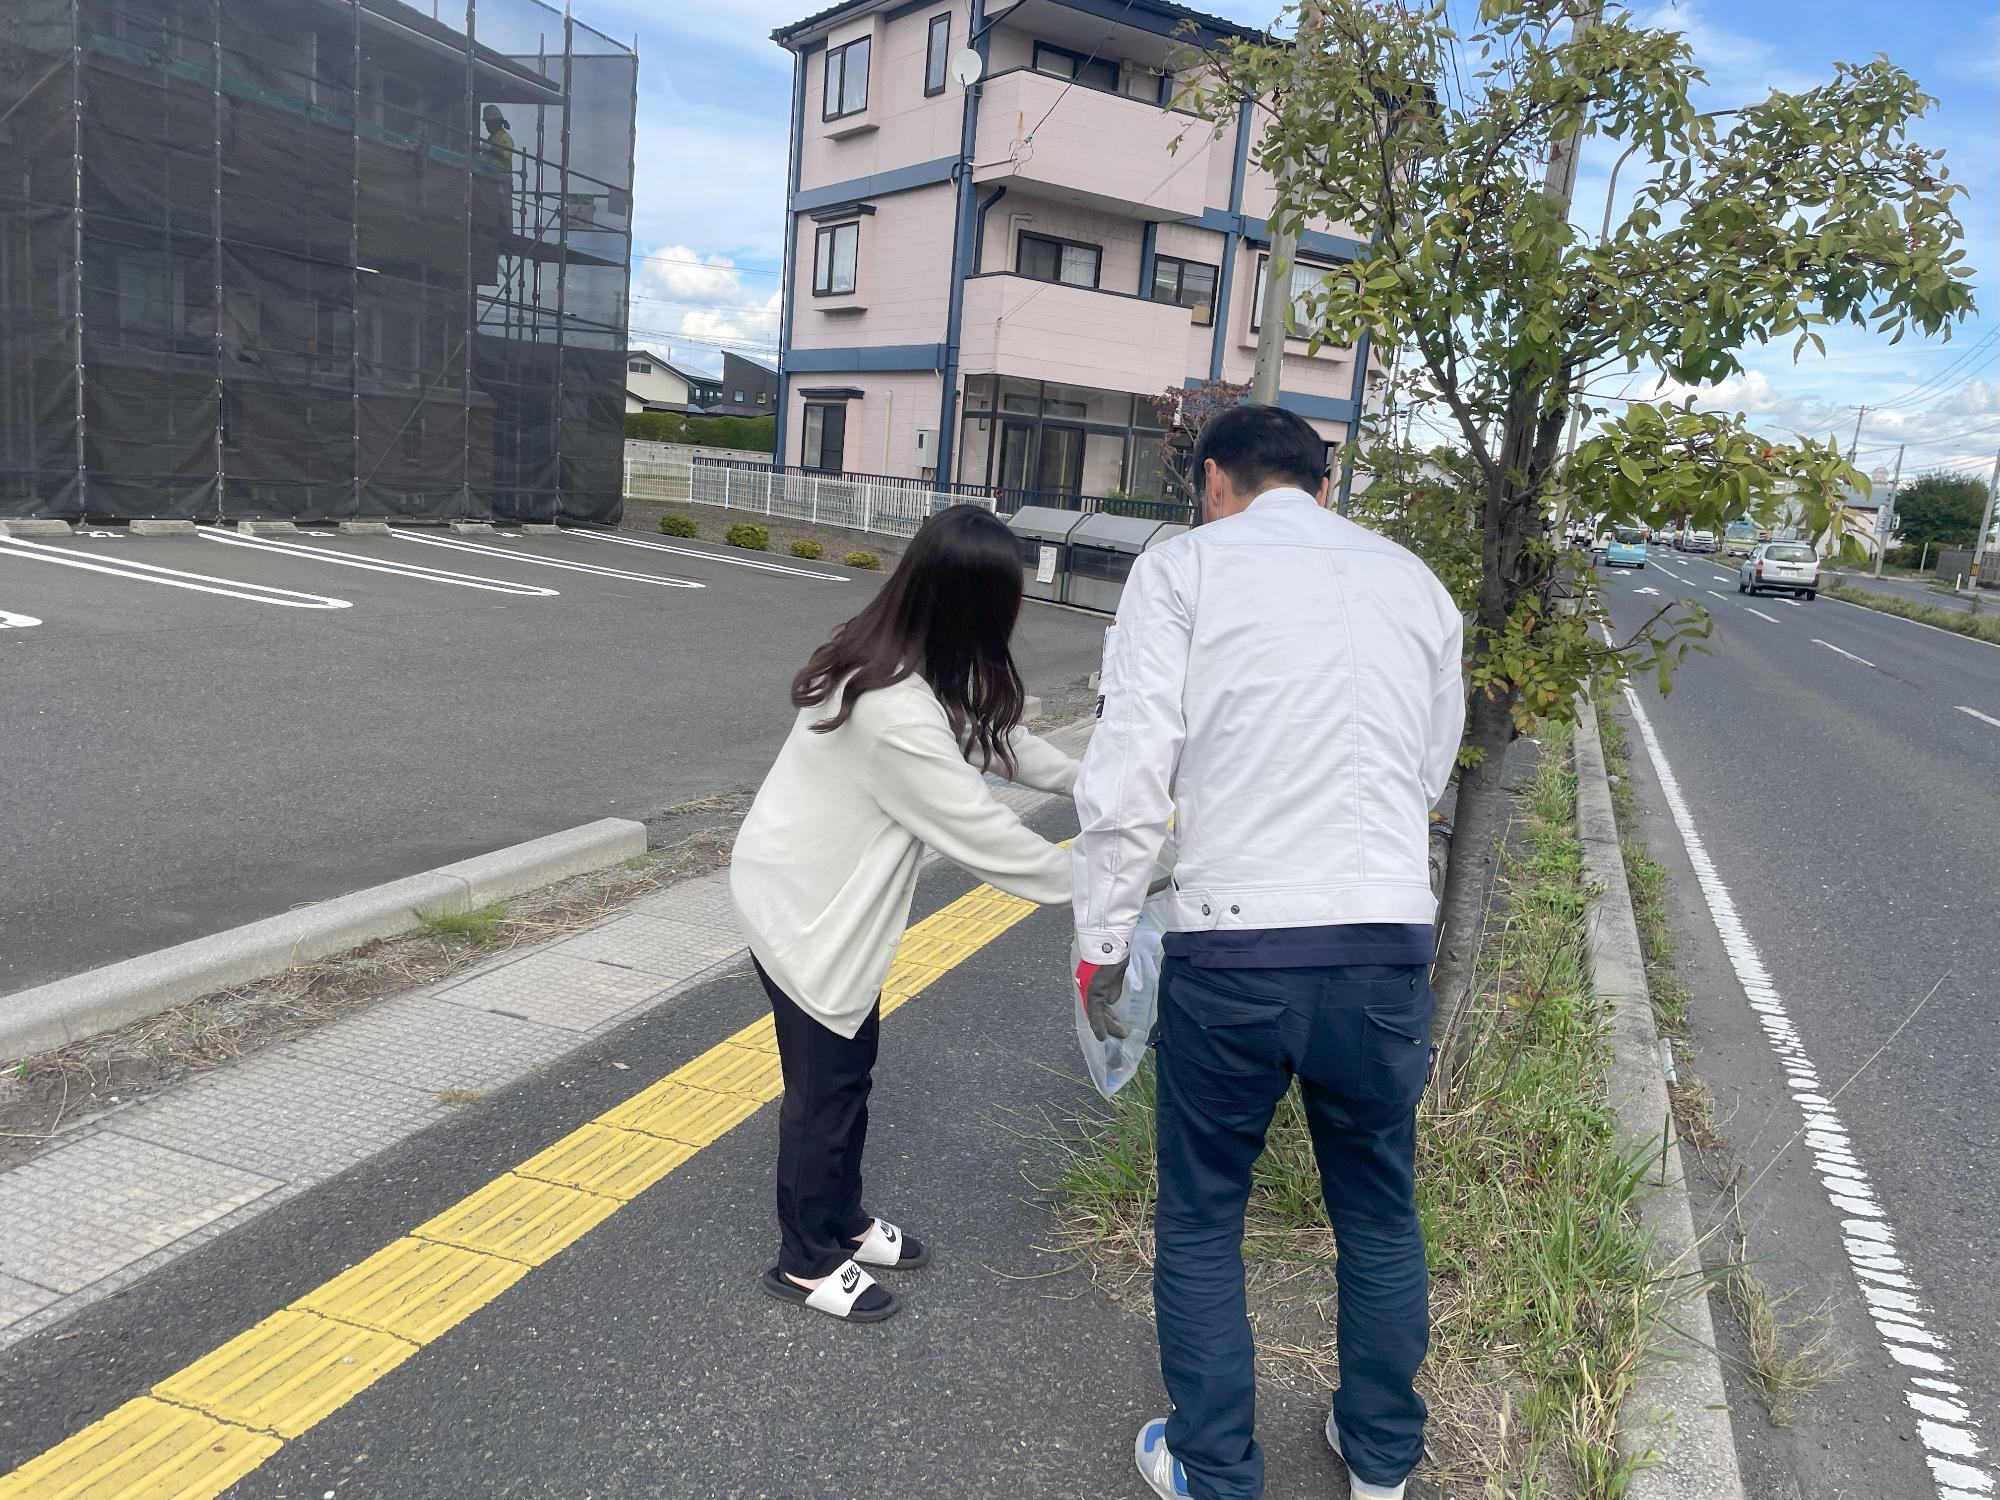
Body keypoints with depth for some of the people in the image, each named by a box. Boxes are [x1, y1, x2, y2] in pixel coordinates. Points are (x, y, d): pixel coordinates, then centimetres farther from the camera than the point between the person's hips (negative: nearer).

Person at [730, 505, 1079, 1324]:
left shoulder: (890, 663, -3)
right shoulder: (899, 712, -34)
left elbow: (988, 734, 11)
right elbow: (982, 833, -28)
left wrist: (1080, 777, 4)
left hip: (832, 895, 9)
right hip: (802, 907, -9)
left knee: (849, 1067, 20)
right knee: (823, 1082, 6)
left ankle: (841, 1219, 38)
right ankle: (807, 1263, 24)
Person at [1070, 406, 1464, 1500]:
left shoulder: (1183, 567, -1)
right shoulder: (1415, 582, 13)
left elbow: (1127, 781, -8)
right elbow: (1427, 779, 16)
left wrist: (1101, 943, 2)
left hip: (1232, 948, -4)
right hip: (1391, 942, 4)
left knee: (1200, 1220, 17)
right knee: (1380, 1213, 24)